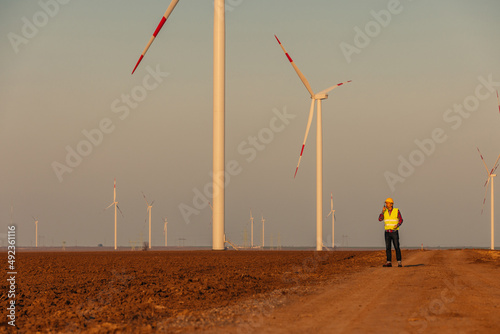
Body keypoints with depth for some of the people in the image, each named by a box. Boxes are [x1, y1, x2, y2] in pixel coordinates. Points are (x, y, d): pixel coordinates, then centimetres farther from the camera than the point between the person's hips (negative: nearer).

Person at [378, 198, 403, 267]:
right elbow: (380, 219, -6)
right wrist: (383, 211, -16)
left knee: (397, 247, -7)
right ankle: (389, 262, 2)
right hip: (387, 232, 3)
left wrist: (397, 225, -23)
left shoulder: (397, 211, -5)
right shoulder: (385, 211, 5)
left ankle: (399, 262, -3)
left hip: (395, 232, -3)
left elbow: (401, 220, -3)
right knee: (388, 248, -1)